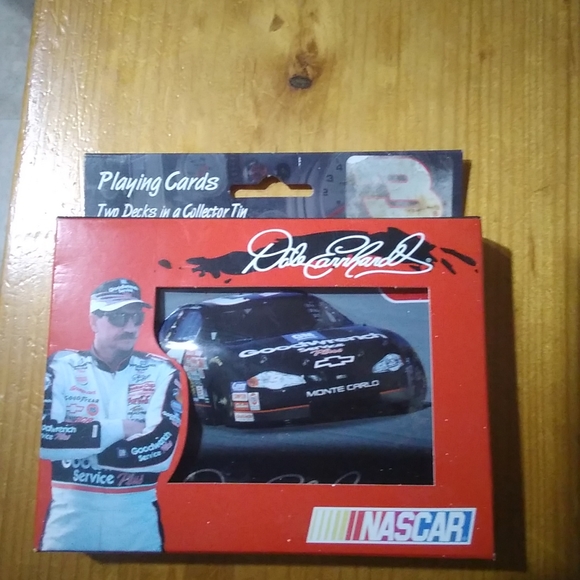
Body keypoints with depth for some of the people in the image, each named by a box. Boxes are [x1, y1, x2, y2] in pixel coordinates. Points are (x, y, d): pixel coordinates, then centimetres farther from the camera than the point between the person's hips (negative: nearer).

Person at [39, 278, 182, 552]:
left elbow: (160, 452, -15)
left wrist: (77, 447, -14)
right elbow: (42, 438, -16)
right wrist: (119, 428, -14)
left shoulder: (161, 373, -4)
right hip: (70, 510, 0)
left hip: (136, 514, 0)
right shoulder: (62, 367, -3)